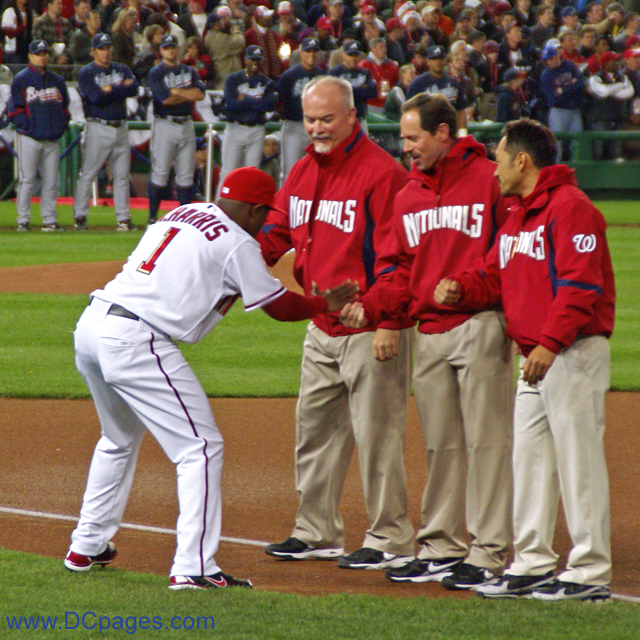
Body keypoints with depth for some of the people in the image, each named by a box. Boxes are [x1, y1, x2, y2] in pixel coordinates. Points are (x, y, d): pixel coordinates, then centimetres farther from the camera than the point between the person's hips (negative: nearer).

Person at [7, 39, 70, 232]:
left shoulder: (57, 81, 16)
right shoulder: (21, 80, 1)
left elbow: (64, 108, 20)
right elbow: (14, 109, -2)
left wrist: (60, 127, 5)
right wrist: (27, 127, -10)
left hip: (52, 139, 5)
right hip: (29, 137, -4)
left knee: (51, 181, 4)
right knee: (26, 180, -6)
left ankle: (49, 220, 8)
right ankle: (23, 220, -3)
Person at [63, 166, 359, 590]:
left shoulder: (181, 215, 20)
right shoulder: (236, 242, -2)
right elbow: (279, 307, 4)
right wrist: (325, 304, 19)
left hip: (91, 325, 9)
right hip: (136, 340, -9)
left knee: (120, 439, 29)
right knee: (201, 447, -4)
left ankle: (87, 547, 35)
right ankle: (193, 567, -11)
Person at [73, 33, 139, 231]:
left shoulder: (122, 70, 14)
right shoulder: (86, 73, -1)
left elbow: (133, 89, -4)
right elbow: (96, 97, -17)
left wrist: (110, 89, -13)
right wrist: (122, 88, -9)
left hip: (120, 128, 5)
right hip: (98, 128, -5)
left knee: (122, 175, 5)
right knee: (87, 173, -5)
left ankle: (123, 218, 7)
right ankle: (79, 216, 0)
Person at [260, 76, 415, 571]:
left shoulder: (381, 173, -13)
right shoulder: (304, 172, 13)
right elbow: (276, 232, 16)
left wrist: (387, 323, -22)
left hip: (370, 330, -9)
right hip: (321, 326, 9)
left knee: (376, 433, -5)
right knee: (315, 428, 14)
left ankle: (391, 540, 2)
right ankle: (317, 533, 25)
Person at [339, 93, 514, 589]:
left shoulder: (490, 180, -5)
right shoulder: (408, 197, 17)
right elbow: (402, 273, 17)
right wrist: (369, 307, 1)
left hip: (480, 325, -7)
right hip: (429, 333, 7)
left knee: (485, 441, -5)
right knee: (440, 446, 11)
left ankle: (489, 554, -4)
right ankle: (441, 548, 18)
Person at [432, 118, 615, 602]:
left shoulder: (570, 207, -12)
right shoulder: (518, 217, 20)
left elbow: (580, 285, -20)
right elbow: (495, 277, 22)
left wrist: (550, 343, -26)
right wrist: (460, 290, 1)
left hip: (573, 354, -10)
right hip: (535, 358, 10)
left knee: (578, 458, -8)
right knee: (530, 459, 12)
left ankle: (590, 573, -6)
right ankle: (534, 565, 20)